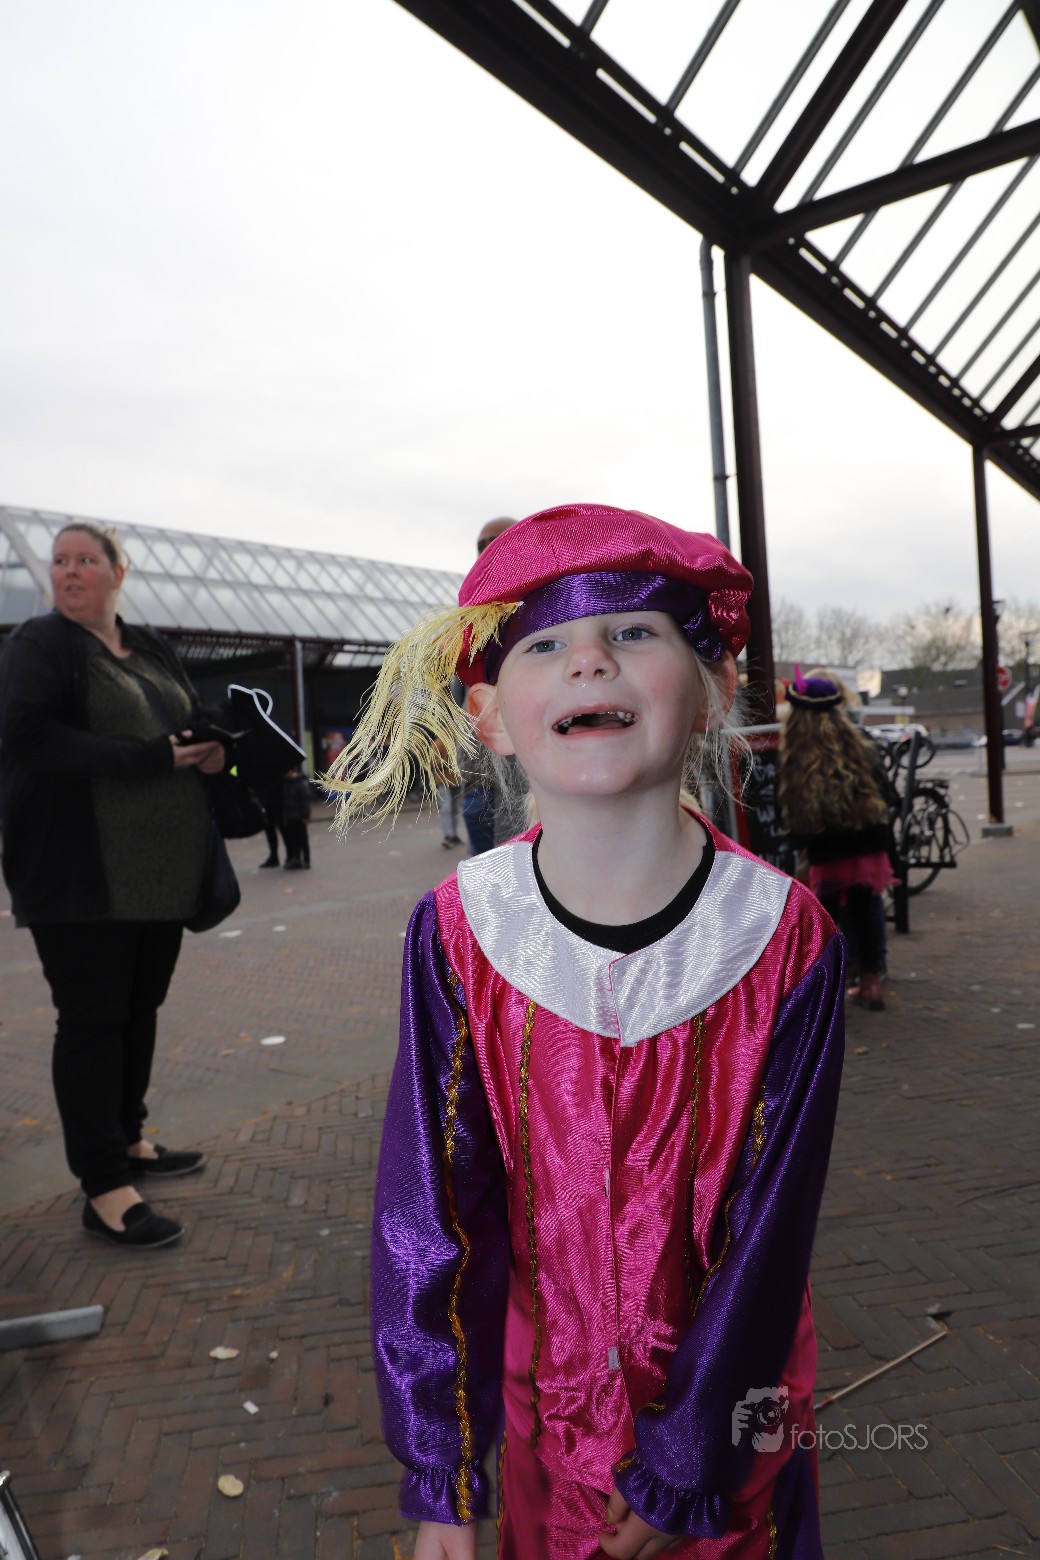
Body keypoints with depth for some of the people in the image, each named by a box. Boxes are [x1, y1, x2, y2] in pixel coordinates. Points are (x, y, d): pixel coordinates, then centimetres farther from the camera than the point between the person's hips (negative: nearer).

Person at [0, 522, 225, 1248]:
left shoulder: (151, 648, 16)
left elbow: (197, 721, 22)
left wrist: (213, 750, -3)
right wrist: (148, 759, -20)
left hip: (160, 868, 7)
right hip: (80, 873, -7)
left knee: (140, 1007, 16)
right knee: (93, 1018, -1)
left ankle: (127, 1140, 34)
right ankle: (104, 1190, 8)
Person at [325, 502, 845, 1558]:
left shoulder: (785, 940, -22)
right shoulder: (458, 934, -19)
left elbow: (767, 1235, -14)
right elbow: (424, 1214, -12)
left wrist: (682, 1468, -8)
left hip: (724, 1396, -1)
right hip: (543, 1388, 1)